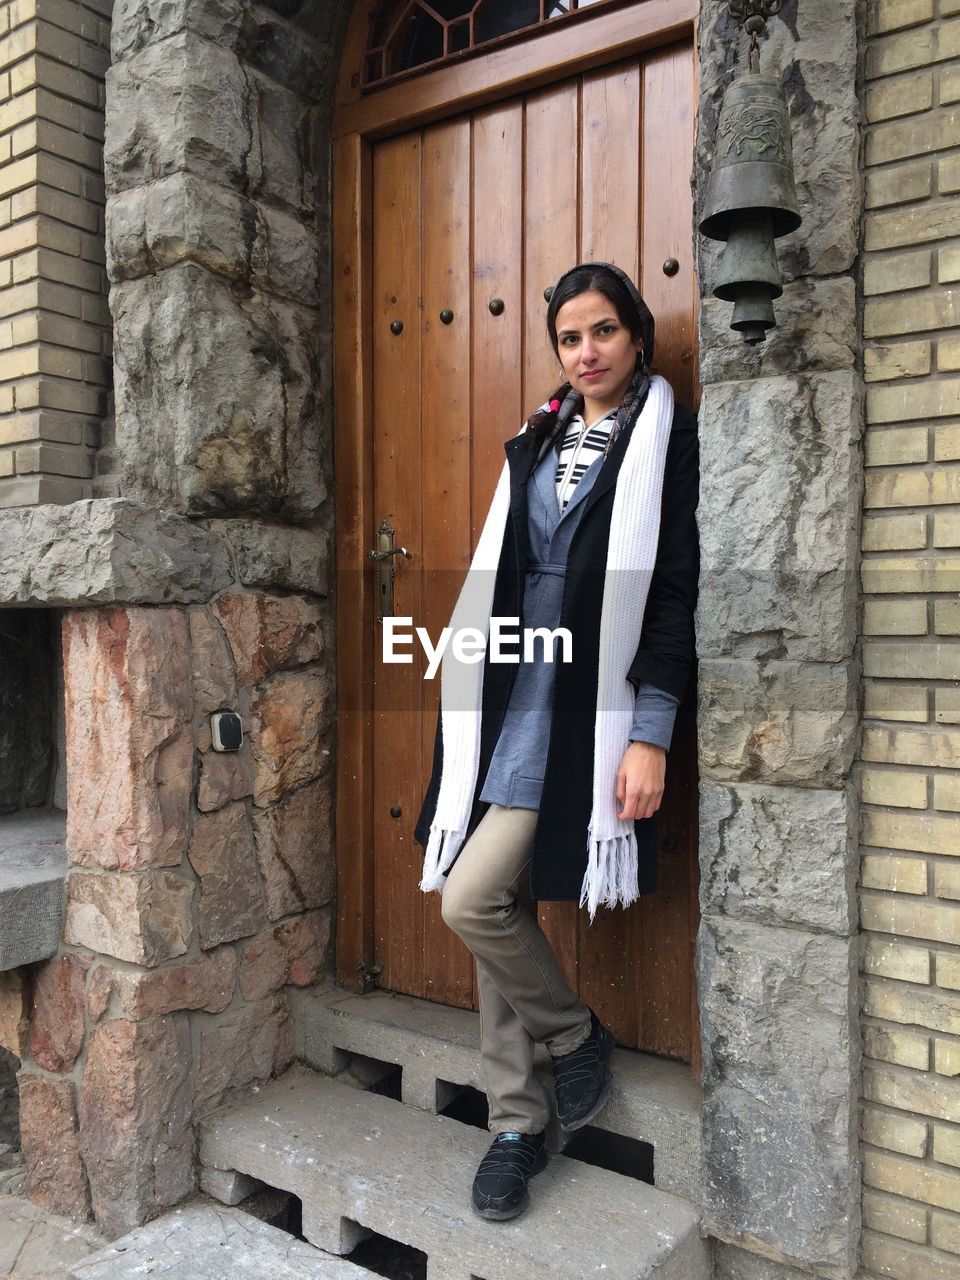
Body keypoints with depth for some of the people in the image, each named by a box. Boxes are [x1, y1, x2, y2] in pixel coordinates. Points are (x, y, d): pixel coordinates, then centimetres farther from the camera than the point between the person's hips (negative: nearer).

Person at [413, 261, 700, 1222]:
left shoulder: (667, 435, -1)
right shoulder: (541, 438, 17)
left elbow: (674, 589, -9)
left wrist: (650, 735, -15)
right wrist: (472, 703, 15)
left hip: (585, 706, -6)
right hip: (509, 694, 6)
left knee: (472, 900, -12)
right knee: (500, 905, 8)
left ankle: (577, 1034, 18)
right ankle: (516, 1122, 25)